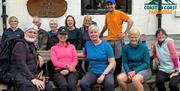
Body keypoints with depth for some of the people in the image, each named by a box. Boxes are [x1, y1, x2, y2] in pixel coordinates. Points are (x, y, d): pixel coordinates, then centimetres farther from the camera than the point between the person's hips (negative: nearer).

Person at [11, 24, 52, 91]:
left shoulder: (32, 45, 19)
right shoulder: (20, 45, -5)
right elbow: (21, 64, -19)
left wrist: (38, 56, 19)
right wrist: (32, 78, -30)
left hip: (33, 75, 8)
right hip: (21, 75, -7)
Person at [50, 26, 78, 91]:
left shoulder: (72, 47, 20)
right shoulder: (54, 48, 15)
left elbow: (75, 61, 10)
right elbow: (55, 62, 2)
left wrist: (67, 70, -8)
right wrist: (67, 66, -12)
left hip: (71, 71, 1)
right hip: (59, 71, -1)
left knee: (72, 85, -33)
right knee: (64, 85, -35)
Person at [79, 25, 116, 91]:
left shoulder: (106, 45, -3)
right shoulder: (87, 44, 8)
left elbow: (112, 63, -5)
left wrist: (103, 74, -16)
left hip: (106, 72, -3)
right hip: (92, 72, 3)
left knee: (110, 84, -37)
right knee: (82, 84, -30)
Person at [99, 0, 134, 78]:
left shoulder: (120, 13, -6)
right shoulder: (107, 15, 10)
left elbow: (131, 21, -9)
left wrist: (125, 33, -12)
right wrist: (101, 33, 27)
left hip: (118, 40, -4)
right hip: (109, 40, 4)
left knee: (118, 59, 0)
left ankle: (117, 75, 14)